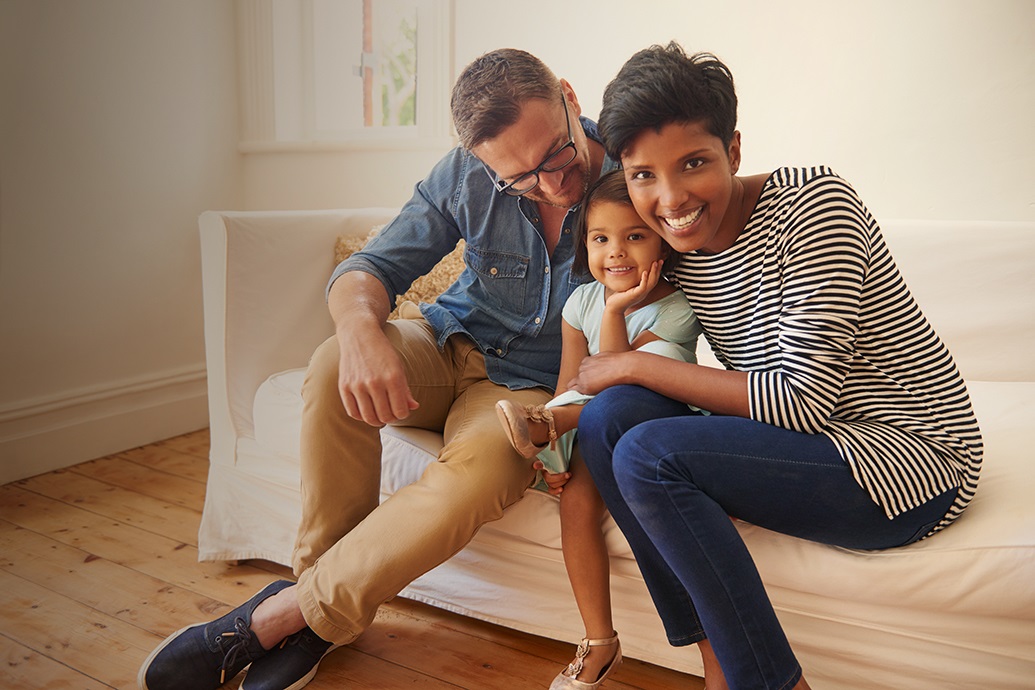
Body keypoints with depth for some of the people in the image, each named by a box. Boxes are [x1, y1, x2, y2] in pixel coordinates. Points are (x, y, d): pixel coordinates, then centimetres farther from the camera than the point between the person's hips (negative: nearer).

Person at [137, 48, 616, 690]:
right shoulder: (466, 175, -10)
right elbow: (368, 268, -7)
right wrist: (361, 328, -33)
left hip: (530, 385, -2)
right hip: (448, 346, 3)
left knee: (477, 471, -36)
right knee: (336, 365, -29)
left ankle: (280, 615, -19)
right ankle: (320, 575, -12)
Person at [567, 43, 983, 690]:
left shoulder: (812, 202, -18)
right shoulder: (681, 248, 3)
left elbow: (803, 400, -22)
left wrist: (633, 365, -18)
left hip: (909, 454, -7)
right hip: (811, 444, 7)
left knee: (647, 454, -24)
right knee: (611, 413, -13)